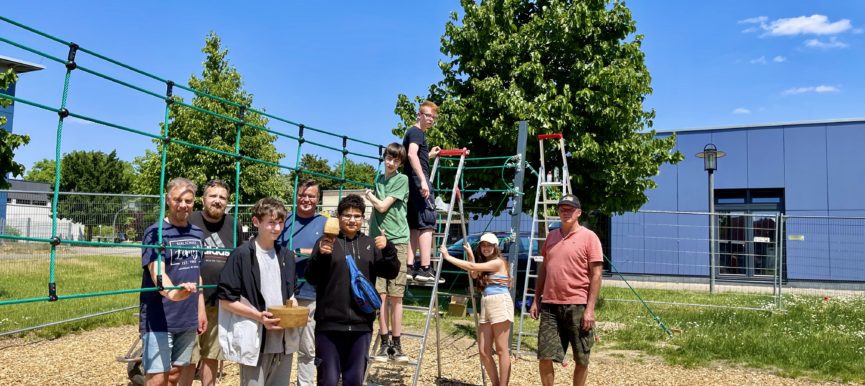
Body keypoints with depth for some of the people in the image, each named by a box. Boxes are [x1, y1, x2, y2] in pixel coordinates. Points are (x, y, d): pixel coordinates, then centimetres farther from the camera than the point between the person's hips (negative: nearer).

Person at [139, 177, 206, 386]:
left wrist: (200, 309, 15)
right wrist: (171, 292, -46)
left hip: (188, 319, 6)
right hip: (159, 320, -6)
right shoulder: (156, 232, -11)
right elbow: (157, 271, -26)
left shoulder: (197, 233, 9)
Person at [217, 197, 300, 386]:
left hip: (284, 341, 6)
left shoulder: (287, 256, 10)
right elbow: (226, 299, -9)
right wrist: (259, 316, -18)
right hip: (254, 342, -5)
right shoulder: (242, 255, -9)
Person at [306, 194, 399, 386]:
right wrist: (320, 256, -23)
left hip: (361, 324, 3)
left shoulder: (370, 244, 10)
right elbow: (311, 278, -6)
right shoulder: (327, 242, 0)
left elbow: (391, 273, 5)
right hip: (330, 324, -3)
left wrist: (388, 249, -12)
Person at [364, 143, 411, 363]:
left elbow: (382, 206, -7)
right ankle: (384, 343, 6)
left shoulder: (402, 179, -1)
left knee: (396, 295, -3)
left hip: (397, 241, -4)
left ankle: (396, 345, 4)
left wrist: (369, 195, 11)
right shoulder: (379, 179, 16)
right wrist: (372, 233, 8)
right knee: (381, 295, 0)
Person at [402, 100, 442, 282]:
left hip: (411, 183, 10)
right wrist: (423, 180, -28)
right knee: (426, 224, -10)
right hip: (418, 181, -10)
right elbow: (412, 154, -22)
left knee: (414, 226, 8)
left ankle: (409, 267, 7)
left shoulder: (413, 132, 25)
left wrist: (429, 155, 31)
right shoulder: (417, 132, -5)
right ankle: (425, 269, -13)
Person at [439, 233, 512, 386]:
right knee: (484, 351, 4)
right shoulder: (485, 265, 18)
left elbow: (472, 267, -15)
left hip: (500, 303, -8)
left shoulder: (498, 262, -9)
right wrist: (470, 255, 16)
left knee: (502, 350, -3)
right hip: (485, 305, 8)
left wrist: (448, 257, -13)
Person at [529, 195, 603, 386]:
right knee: (545, 357, 2)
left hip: (577, 306, -4)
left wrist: (590, 308, -14)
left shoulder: (589, 237, -4)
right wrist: (536, 300, 12)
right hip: (550, 305, 4)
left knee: (581, 359, 8)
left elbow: (596, 275, -8)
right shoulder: (551, 236, 13)